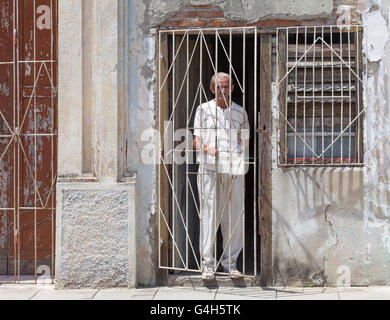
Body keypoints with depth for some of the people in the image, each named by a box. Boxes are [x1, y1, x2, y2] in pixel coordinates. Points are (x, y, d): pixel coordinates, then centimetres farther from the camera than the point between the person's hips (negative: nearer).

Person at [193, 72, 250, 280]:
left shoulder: (240, 112, 16)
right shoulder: (203, 110, 11)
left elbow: (245, 141, 18)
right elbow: (196, 140, 9)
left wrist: (236, 154, -1)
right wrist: (207, 148, -12)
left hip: (234, 169, 2)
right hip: (209, 168, -2)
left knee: (234, 216, 1)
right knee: (209, 214, -5)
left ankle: (230, 263, 11)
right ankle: (208, 264, -1)